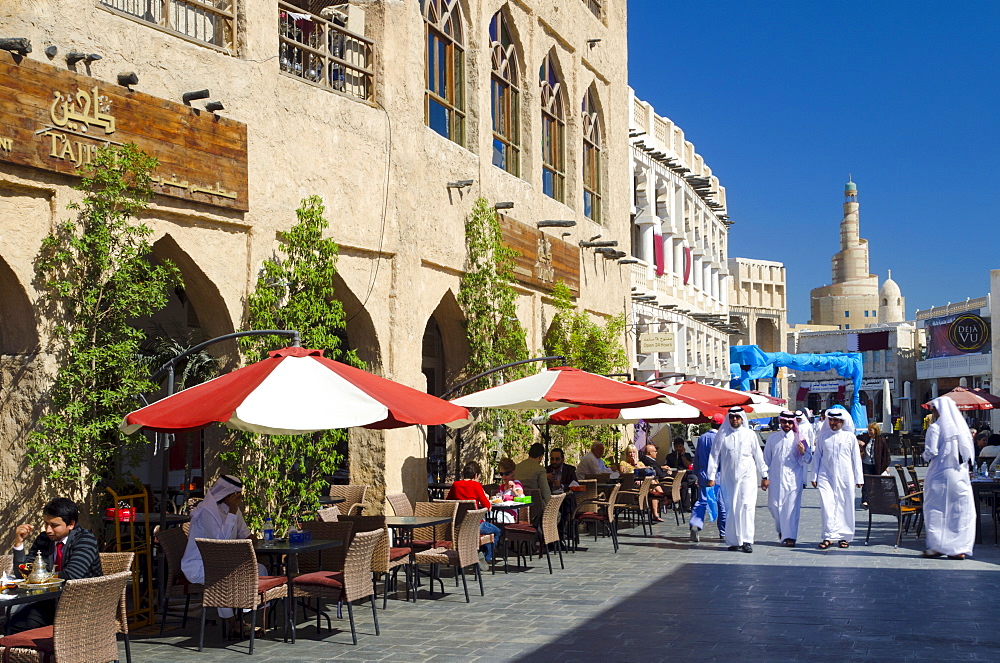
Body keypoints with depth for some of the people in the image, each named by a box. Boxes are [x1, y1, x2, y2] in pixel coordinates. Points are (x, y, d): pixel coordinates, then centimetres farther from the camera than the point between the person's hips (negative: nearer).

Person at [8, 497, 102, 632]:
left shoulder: (86, 539, -10)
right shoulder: (43, 539, 8)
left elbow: (71, 575, -23)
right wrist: (19, 542, -6)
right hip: (51, 603, 6)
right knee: (15, 625, -15)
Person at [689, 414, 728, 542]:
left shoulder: (701, 438, 8)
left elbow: (696, 458, 13)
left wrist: (696, 475, 21)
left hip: (703, 475, 5)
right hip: (718, 476, -4)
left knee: (701, 502, 4)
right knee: (722, 504, 7)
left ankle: (695, 524, -18)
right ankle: (723, 532, 15)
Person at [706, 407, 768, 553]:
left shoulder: (750, 434, 6)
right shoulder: (722, 435, 5)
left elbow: (758, 455, 12)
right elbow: (714, 456, 6)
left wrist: (764, 475, 14)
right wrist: (711, 477, 2)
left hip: (747, 476, -1)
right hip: (728, 477, 1)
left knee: (747, 506, -10)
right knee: (731, 508, 0)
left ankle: (746, 540, -8)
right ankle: (734, 541, 9)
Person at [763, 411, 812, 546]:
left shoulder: (798, 438, 3)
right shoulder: (772, 438, 9)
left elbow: (808, 459, 5)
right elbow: (766, 458, 15)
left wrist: (803, 452, -17)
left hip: (793, 478, -2)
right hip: (775, 478, 2)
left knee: (791, 507, -6)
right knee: (774, 506, 3)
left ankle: (789, 536, -1)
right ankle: (781, 529, 29)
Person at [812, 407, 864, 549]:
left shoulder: (850, 437, 5)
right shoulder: (823, 436, 7)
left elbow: (856, 459, 9)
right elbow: (817, 456, 12)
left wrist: (859, 478, 7)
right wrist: (814, 476, 9)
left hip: (845, 477, 0)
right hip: (826, 476, 0)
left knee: (845, 506, 3)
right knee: (827, 505, -11)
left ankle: (844, 537, 14)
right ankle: (829, 536, -7)